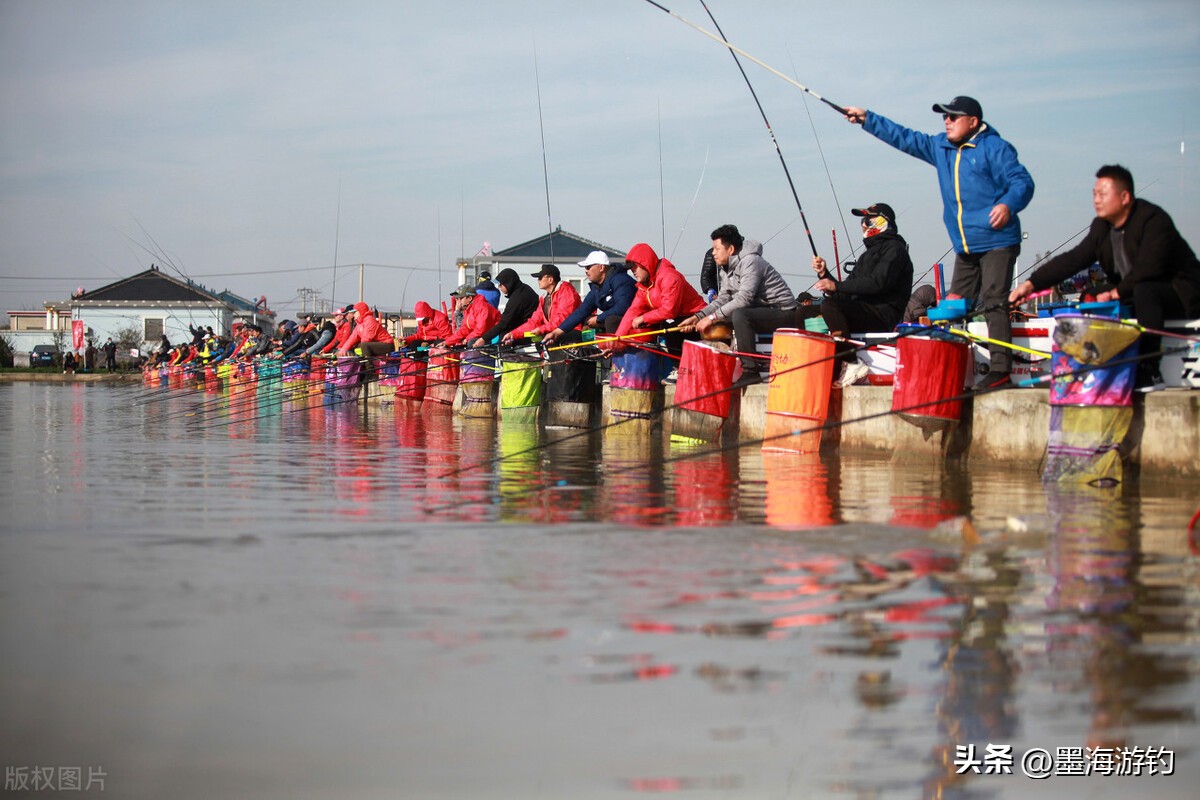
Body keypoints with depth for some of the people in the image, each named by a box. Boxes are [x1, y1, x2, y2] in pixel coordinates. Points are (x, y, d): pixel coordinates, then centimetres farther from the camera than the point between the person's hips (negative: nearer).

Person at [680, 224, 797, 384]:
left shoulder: (751, 262, -20)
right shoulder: (726, 268, 10)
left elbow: (744, 299, -29)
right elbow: (723, 299, 7)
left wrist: (712, 317, -27)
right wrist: (698, 317, -8)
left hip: (783, 313, -10)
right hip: (761, 310, 10)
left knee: (739, 315, -32)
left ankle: (750, 371, -28)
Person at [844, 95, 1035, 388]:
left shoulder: (994, 148, -7)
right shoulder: (940, 147, 15)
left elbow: (1022, 181, -12)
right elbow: (905, 138, 22)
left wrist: (1008, 205, -31)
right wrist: (867, 119, 20)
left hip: (997, 242, -8)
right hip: (965, 247, 8)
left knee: (993, 303, -13)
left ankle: (1000, 369, -15)